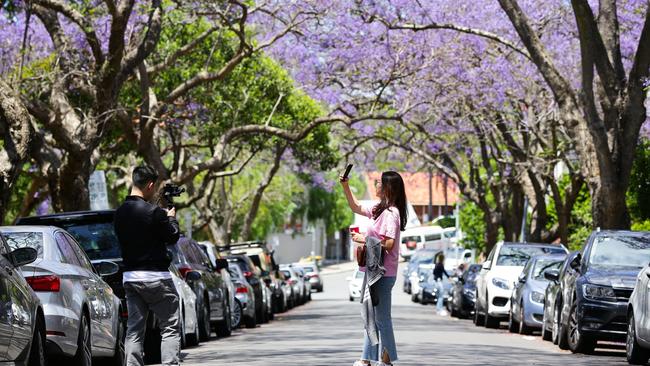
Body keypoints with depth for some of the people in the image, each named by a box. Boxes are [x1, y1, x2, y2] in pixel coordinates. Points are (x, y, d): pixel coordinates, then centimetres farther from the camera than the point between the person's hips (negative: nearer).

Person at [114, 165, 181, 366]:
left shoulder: (120, 212, 7)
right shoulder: (152, 212, -16)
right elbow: (173, 236, -7)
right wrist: (171, 218, 13)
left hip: (130, 277, 7)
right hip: (155, 276, -7)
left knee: (134, 330, 8)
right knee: (170, 328, 0)